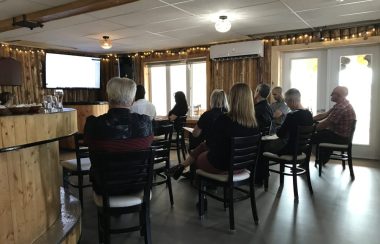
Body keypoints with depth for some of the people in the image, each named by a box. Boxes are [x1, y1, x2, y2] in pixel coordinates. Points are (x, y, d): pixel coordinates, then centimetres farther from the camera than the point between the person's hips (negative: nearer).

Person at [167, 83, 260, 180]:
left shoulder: (223, 120, -27)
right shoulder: (255, 124, -12)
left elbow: (211, 143, -13)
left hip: (220, 165, -5)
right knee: (203, 146, 24)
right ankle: (182, 166, 31)